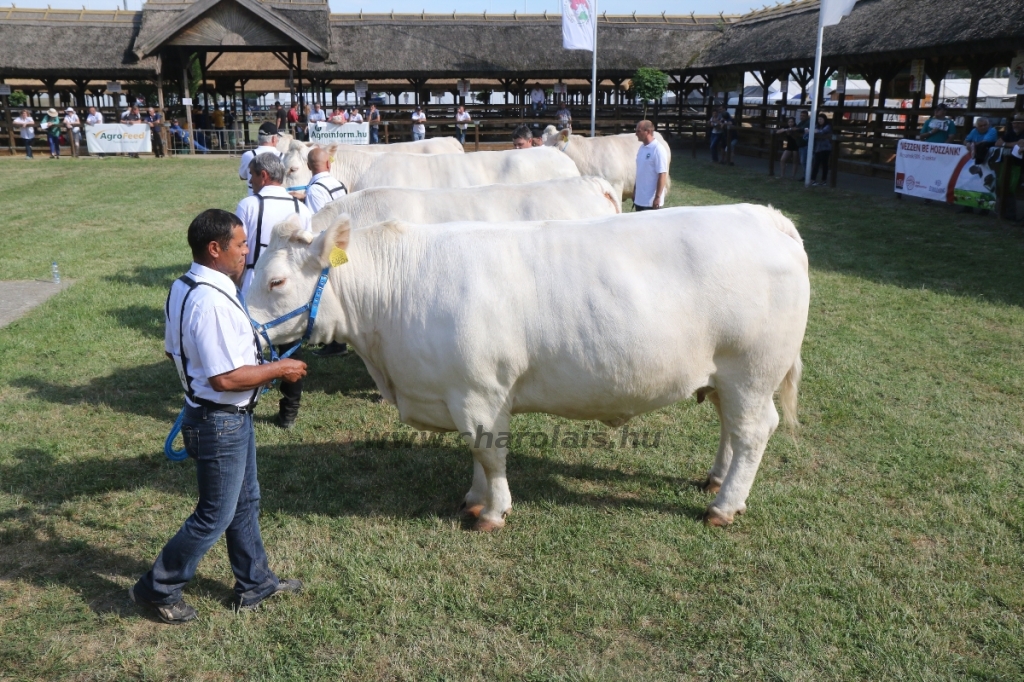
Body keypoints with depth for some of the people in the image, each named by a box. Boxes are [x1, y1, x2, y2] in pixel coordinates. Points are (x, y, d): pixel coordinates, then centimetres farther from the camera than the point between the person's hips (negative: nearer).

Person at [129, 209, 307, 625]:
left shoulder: (184, 288, 4)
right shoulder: (212, 302, -27)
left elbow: (173, 350, 14)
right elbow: (226, 377, -28)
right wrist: (278, 369, -16)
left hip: (232, 417, 10)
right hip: (222, 422, -10)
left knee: (245, 502, 21)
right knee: (216, 516, 7)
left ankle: (255, 584, 36)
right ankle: (159, 588, 25)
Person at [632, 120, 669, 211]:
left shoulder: (658, 150, -15)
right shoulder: (642, 148, 9)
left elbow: (662, 175, -17)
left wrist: (658, 197, -19)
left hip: (651, 200, -8)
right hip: (639, 198, 8)